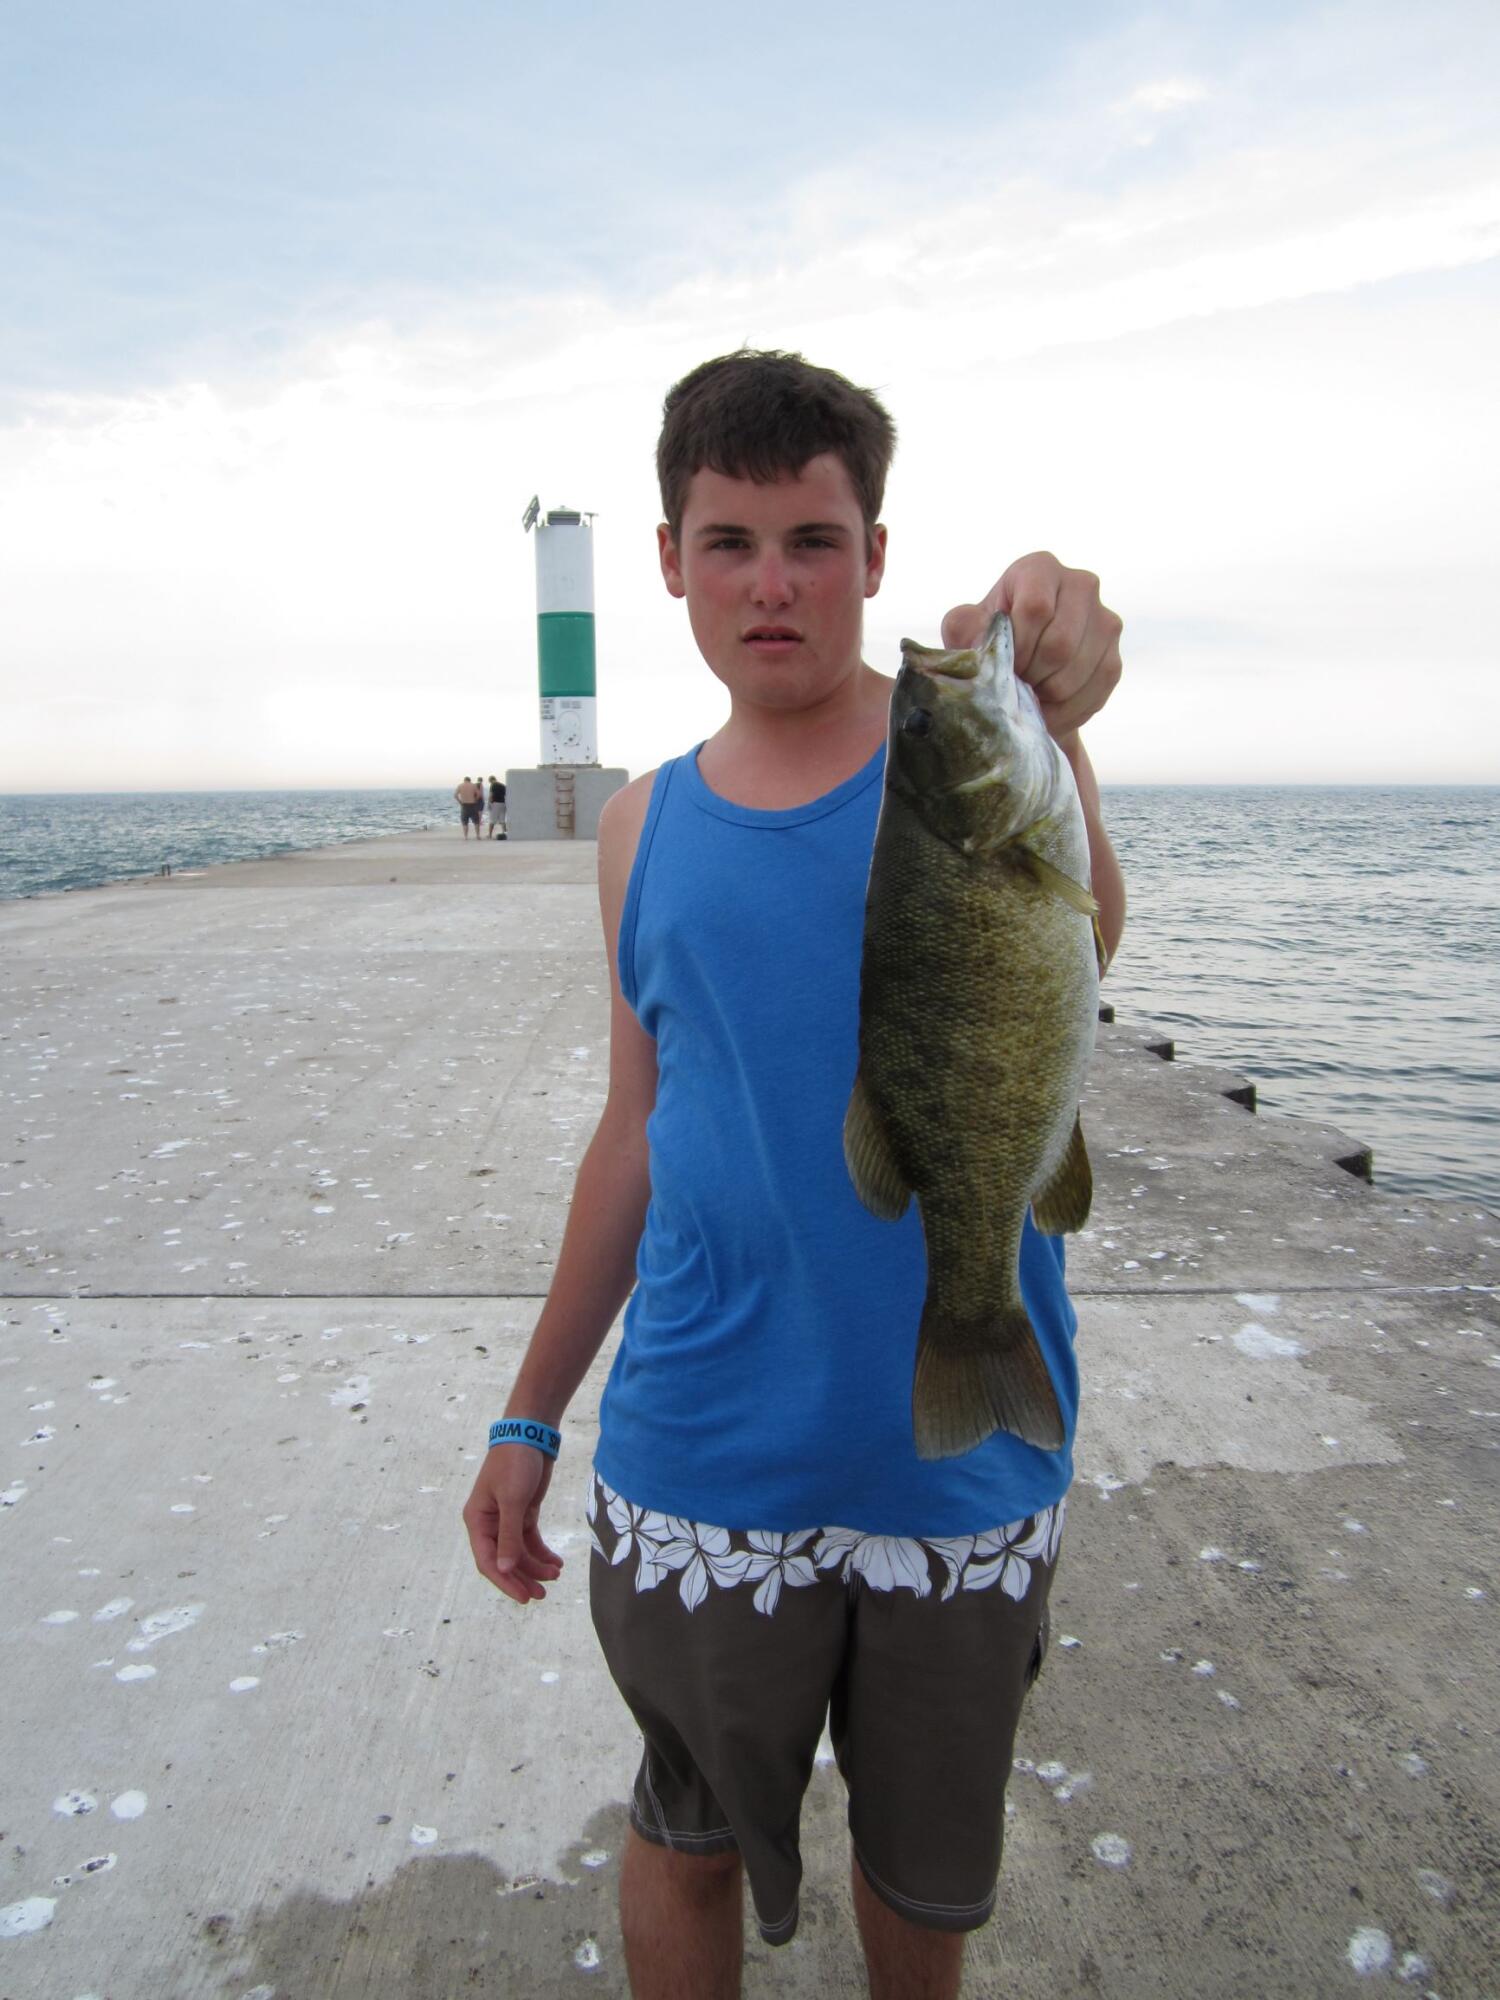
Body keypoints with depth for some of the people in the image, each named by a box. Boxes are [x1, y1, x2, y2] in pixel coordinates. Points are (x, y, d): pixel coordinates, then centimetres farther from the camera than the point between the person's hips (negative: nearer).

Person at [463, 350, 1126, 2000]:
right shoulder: (647, 827, 2)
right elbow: (636, 1131, 8)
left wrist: (1044, 738, -49)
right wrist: (531, 1415, 9)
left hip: (962, 1454, -1)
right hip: (701, 1465, 2)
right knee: (688, 1843, 20)